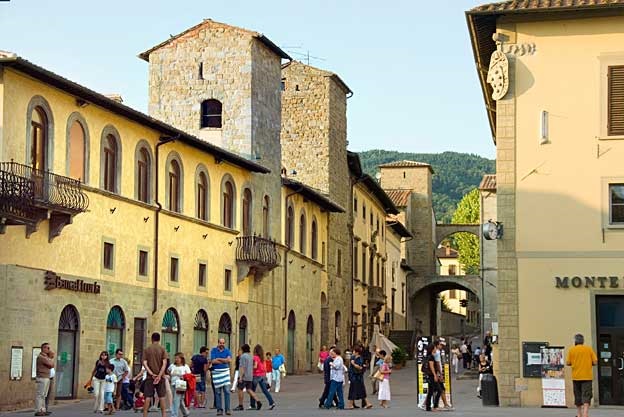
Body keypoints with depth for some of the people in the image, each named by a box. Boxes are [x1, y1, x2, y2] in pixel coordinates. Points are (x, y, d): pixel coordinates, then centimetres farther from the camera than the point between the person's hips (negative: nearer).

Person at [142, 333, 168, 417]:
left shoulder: (146, 349, 3)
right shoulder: (162, 349, 0)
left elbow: (144, 363, -6)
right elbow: (164, 363, -10)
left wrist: (152, 374, -10)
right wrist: (159, 376, -13)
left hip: (150, 377, 0)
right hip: (160, 377, 0)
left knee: (148, 397, 2)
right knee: (162, 396, 5)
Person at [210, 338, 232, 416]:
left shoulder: (227, 350, 7)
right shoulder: (213, 350, 3)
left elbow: (229, 360, -9)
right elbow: (213, 361, -10)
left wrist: (219, 359, -10)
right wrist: (224, 361, -9)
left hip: (225, 372, 1)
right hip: (216, 372, -1)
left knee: (227, 391, -5)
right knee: (218, 392, 2)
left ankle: (227, 409, -1)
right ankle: (219, 409, 8)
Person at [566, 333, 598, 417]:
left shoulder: (572, 350, -1)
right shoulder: (589, 349, 1)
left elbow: (568, 363, -3)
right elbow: (595, 362, -2)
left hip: (576, 376, 1)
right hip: (587, 376, -1)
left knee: (578, 396, 15)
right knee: (586, 397, -4)